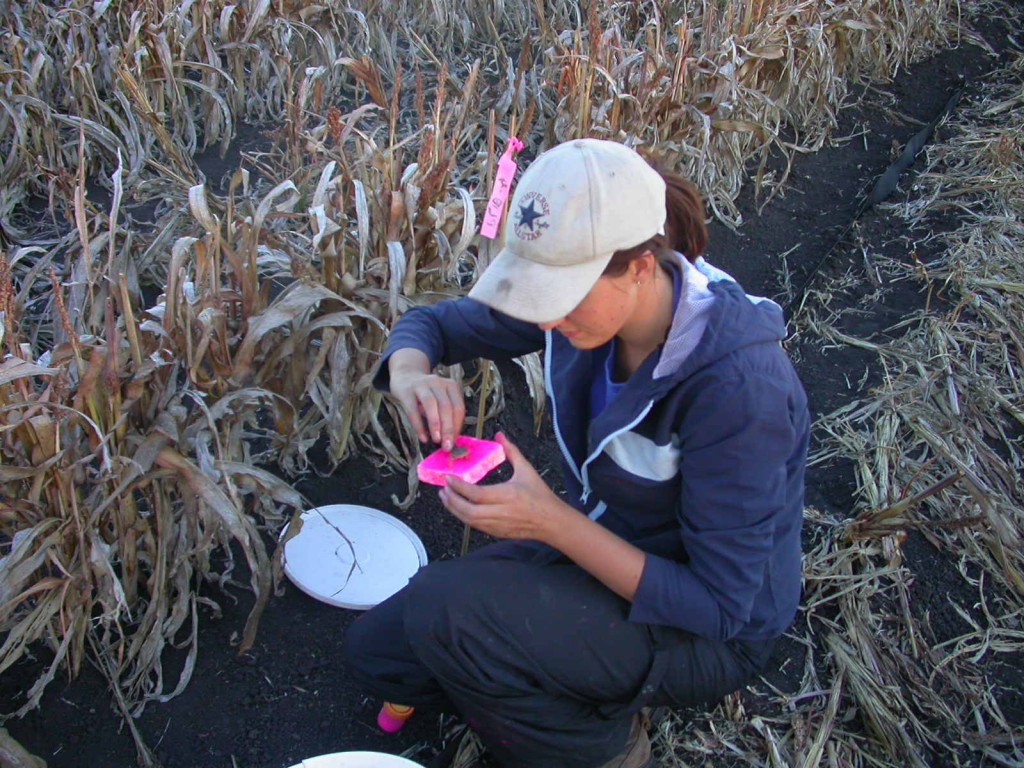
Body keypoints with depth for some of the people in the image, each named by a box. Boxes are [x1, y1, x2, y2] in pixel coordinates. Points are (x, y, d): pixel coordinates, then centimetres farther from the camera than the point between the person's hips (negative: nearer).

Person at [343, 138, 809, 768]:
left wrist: (552, 522, -35)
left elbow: (720, 608, -27)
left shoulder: (735, 383, -33)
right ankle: (607, 692, 12)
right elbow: (433, 322, 0)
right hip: (596, 547, 7)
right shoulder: (579, 289, -13)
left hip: (712, 635, -6)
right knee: (376, 648, 2)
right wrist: (410, 374, -25)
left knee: (444, 608, -28)